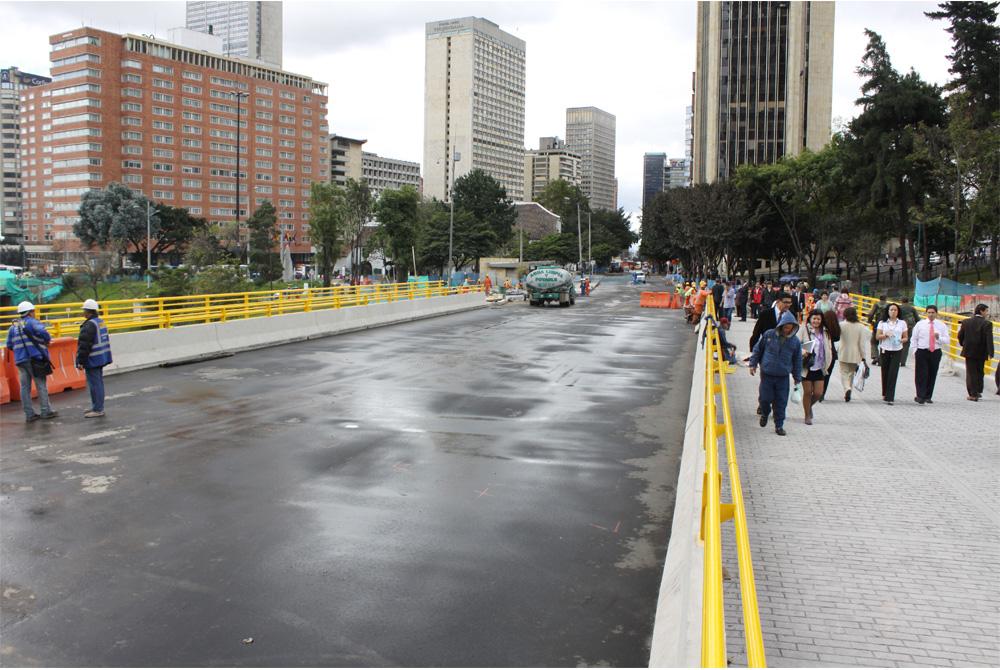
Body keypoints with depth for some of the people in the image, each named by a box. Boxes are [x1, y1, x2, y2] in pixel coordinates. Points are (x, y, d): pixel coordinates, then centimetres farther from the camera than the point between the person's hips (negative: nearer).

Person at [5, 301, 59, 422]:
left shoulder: (13, 326, 15)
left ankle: (29, 414, 9)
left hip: (20, 360, 6)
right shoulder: (33, 322, -4)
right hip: (34, 359, -6)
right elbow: (42, 331, -24)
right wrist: (47, 340, -7)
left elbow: (9, 345, 14)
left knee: (25, 387, 7)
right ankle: (45, 412, 4)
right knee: (41, 386, 1)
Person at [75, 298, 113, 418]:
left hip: (92, 361, -10)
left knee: (94, 384, -5)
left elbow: (84, 345, -20)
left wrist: (80, 362, -16)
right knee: (99, 383, 17)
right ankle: (97, 407, 26)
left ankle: (98, 410, -2)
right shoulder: (101, 322, 11)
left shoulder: (89, 325, -18)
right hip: (101, 358, 10)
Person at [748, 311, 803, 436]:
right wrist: (753, 364, 5)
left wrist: (797, 379, 11)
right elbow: (757, 349, 8)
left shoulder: (795, 341, 2)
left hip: (783, 376, 1)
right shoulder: (769, 335, -4)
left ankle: (779, 425, 16)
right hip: (767, 374, -1)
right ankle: (764, 414, 32)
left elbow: (797, 361, 10)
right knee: (766, 398, -1)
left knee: (781, 401, 1)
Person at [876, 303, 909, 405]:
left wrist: (901, 340, -13)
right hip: (885, 350, 1)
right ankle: (885, 394, 28)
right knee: (885, 373, 7)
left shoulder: (902, 323, 7)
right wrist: (886, 334, -14)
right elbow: (877, 336, 2)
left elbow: (906, 338, 8)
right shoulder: (882, 323, 6)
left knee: (893, 374, -9)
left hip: (897, 351, -1)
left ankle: (889, 398, -10)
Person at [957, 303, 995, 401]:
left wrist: (964, 345, 20)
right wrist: (990, 353, -17)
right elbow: (989, 339, -17)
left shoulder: (966, 322, -2)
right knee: (979, 372, 18)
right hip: (981, 353, -1)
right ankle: (978, 391, 26)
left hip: (969, 352, 1)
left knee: (971, 373, 4)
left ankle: (973, 394, 0)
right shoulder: (987, 323, -11)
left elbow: (960, 336, 3)